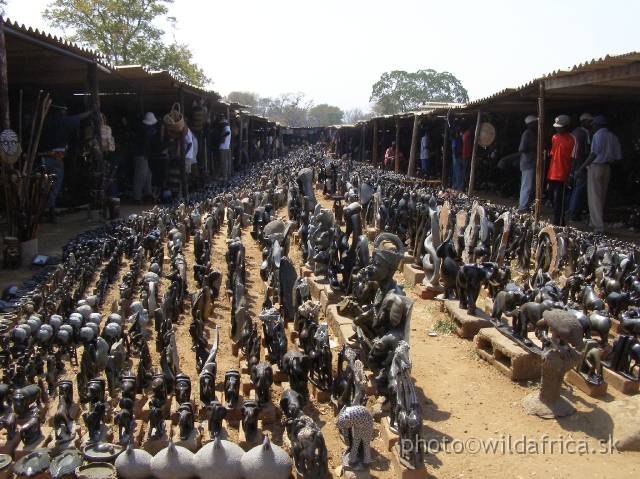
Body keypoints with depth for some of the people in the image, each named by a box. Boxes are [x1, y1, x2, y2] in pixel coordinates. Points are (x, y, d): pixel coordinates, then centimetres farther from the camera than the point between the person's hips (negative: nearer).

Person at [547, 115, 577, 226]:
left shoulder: (572, 140, -8)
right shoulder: (554, 138, 12)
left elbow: (572, 159, -9)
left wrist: (570, 174, -15)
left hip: (562, 175, -7)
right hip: (552, 174, 7)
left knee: (558, 200, -6)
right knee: (553, 198, 12)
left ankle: (558, 223, -1)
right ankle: (558, 221, 23)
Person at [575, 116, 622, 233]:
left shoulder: (598, 135, -10)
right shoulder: (613, 137, 10)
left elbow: (594, 154, -18)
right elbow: (617, 156, 7)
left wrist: (581, 168, -17)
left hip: (596, 167, -7)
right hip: (607, 168, 7)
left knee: (594, 197, -4)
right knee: (601, 197, 16)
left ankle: (599, 226, -8)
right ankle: (596, 222, 25)